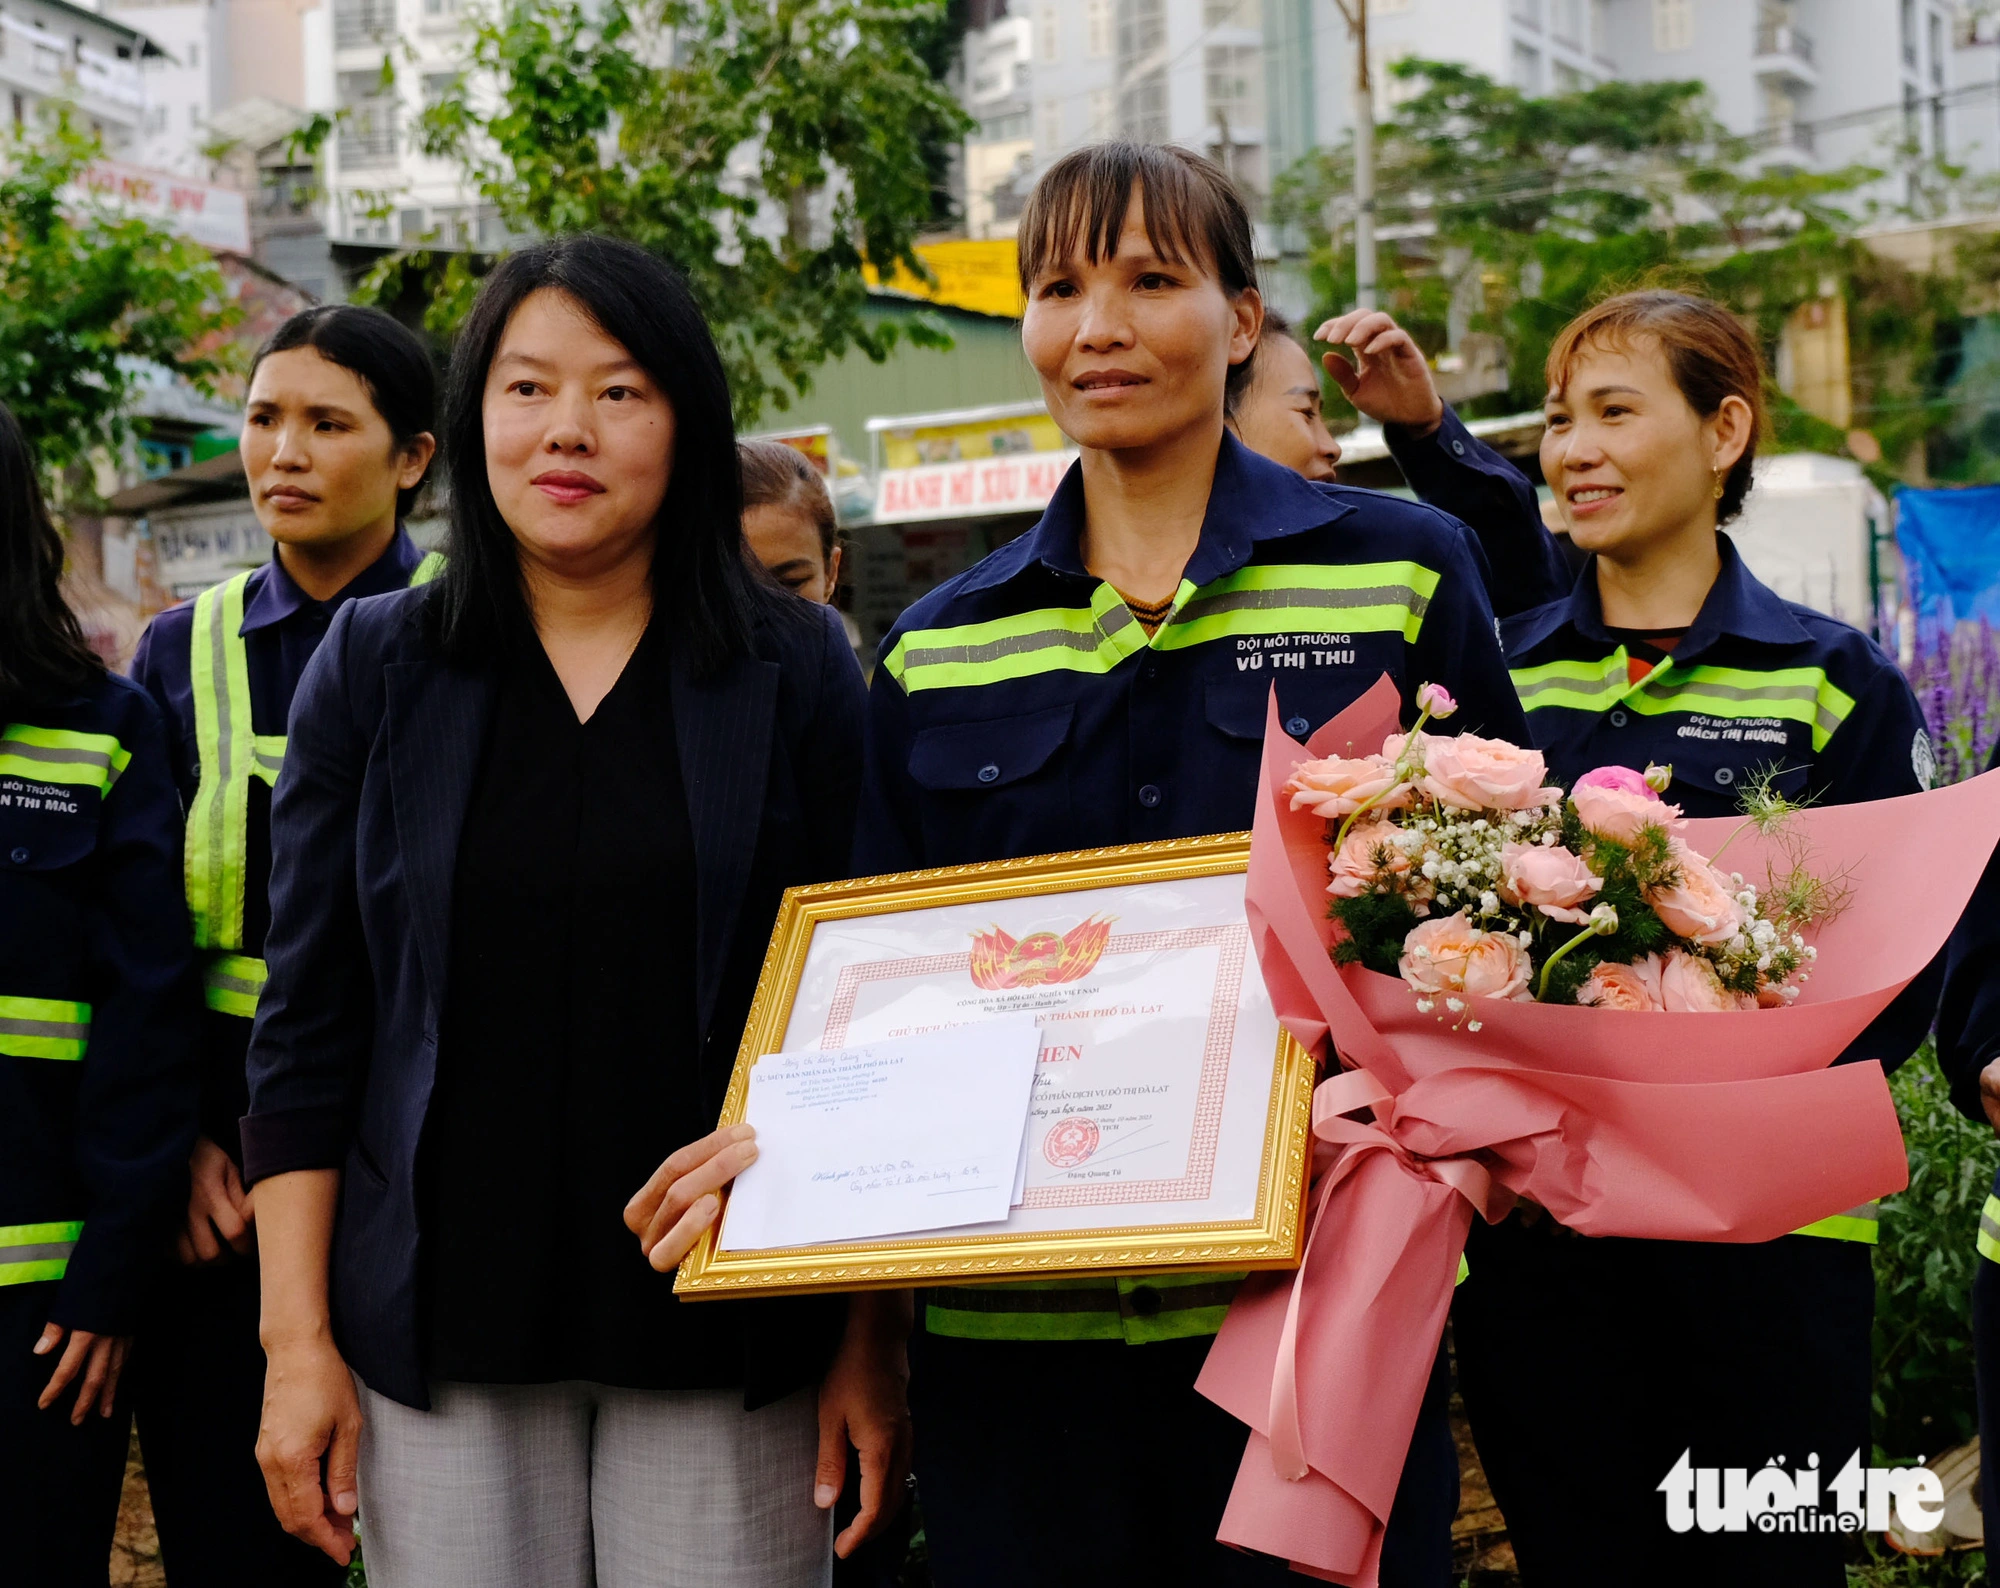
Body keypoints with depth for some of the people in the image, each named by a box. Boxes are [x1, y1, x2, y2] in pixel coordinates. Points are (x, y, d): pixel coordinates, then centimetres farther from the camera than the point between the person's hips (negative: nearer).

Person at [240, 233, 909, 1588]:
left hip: (726, 1331, -1)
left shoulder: (797, 672, 2)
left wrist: (873, 1338, -4)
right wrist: (298, 1340, -1)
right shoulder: (373, 668, 5)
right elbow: (307, 1031, 5)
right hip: (443, 1328, 1)